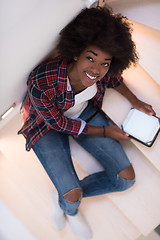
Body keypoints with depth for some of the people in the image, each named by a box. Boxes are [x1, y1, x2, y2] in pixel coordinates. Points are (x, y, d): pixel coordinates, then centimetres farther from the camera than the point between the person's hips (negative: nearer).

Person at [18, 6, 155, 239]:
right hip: (48, 125, -4)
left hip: (85, 113, 5)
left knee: (126, 178, -4)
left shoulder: (102, 72, -25)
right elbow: (59, 123, -20)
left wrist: (135, 101, 2)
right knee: (73, 198, -16)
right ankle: (70, 207, 25)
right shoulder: (42, 83, -39)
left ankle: (66, 195, 14)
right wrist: (103, 132, -13)